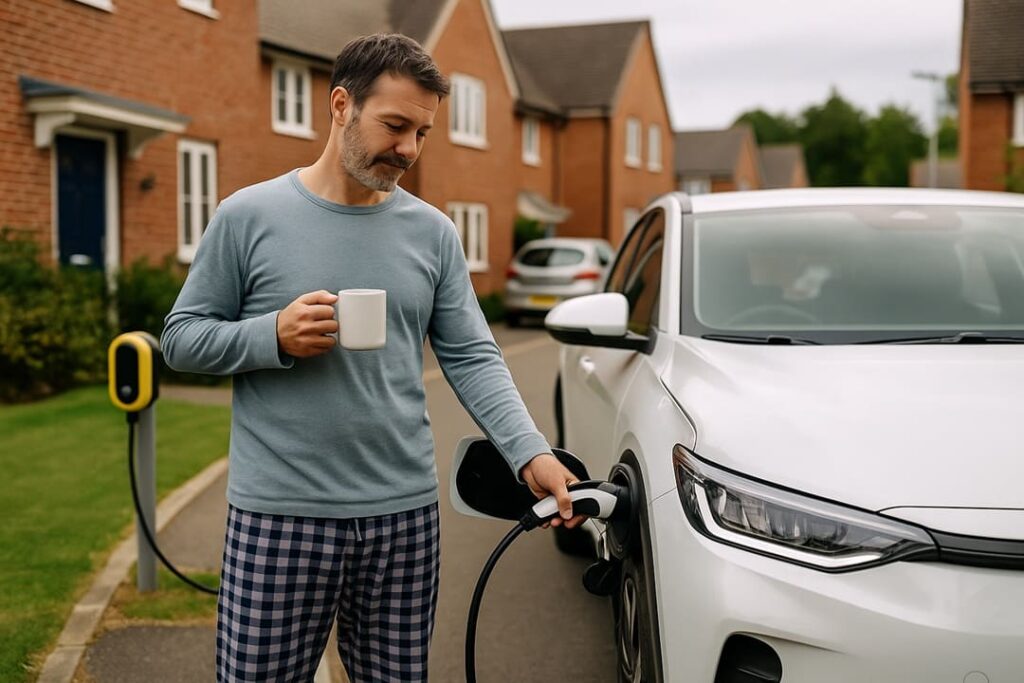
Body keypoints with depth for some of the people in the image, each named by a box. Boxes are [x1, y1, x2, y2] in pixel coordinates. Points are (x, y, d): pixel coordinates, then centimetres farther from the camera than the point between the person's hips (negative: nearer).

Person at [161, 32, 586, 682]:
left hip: (405, 511, 3)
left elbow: (472, 358, 3)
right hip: (278, 516, -2)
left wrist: (531, 453, -11)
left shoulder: (433, 231, 6)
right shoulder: (250, 215, -2)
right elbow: (181, 337, 1)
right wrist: (273, 335, -17)